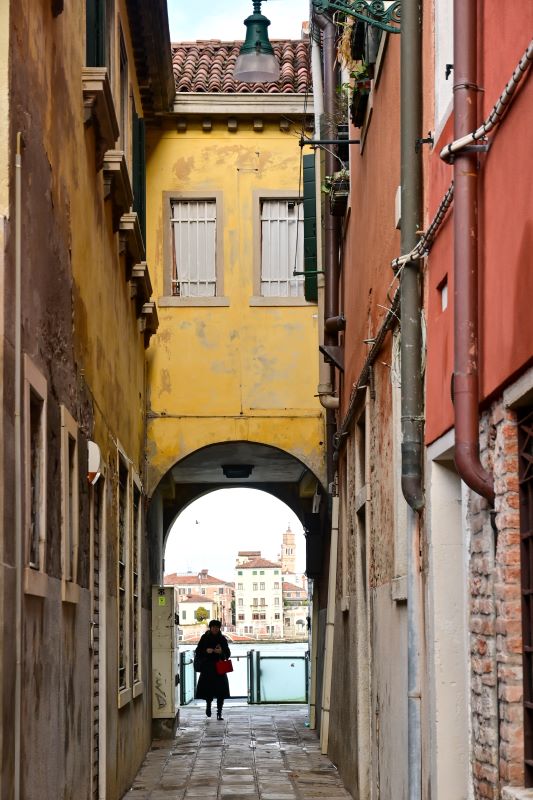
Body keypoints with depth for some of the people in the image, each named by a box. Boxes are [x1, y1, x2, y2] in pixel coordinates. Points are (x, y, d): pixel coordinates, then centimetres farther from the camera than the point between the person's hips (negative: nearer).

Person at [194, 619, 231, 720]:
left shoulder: (222, 639, 7)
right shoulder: (204, 638, 3)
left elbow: (228, 654, 8)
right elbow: (197, 652, 3)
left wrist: (221, 652, -12)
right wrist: (206, 651, -15)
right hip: (207, 668, -1)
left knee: (221, 692, -7)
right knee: (208, 689, -3)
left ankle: (219, 712, -1)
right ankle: (208, 704, 28)